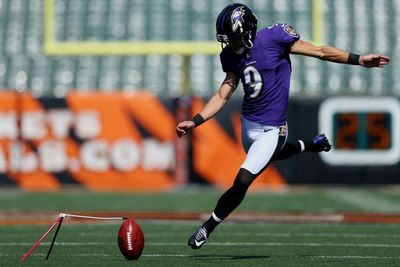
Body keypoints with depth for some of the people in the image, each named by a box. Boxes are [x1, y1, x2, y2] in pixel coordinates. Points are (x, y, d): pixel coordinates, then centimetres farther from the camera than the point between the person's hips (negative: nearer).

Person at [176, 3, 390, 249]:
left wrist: (358, 60, -16)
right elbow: (222, 97, 4)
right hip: (248, 124, 7)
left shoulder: (274, 37, -16)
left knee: (242, 181, -11)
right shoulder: (232, 56, 1)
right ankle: (313, 145, 54)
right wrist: (194, 122, -6)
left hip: (270, 130, -7)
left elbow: (320, 52, -12)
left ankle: (208, 227, 3)